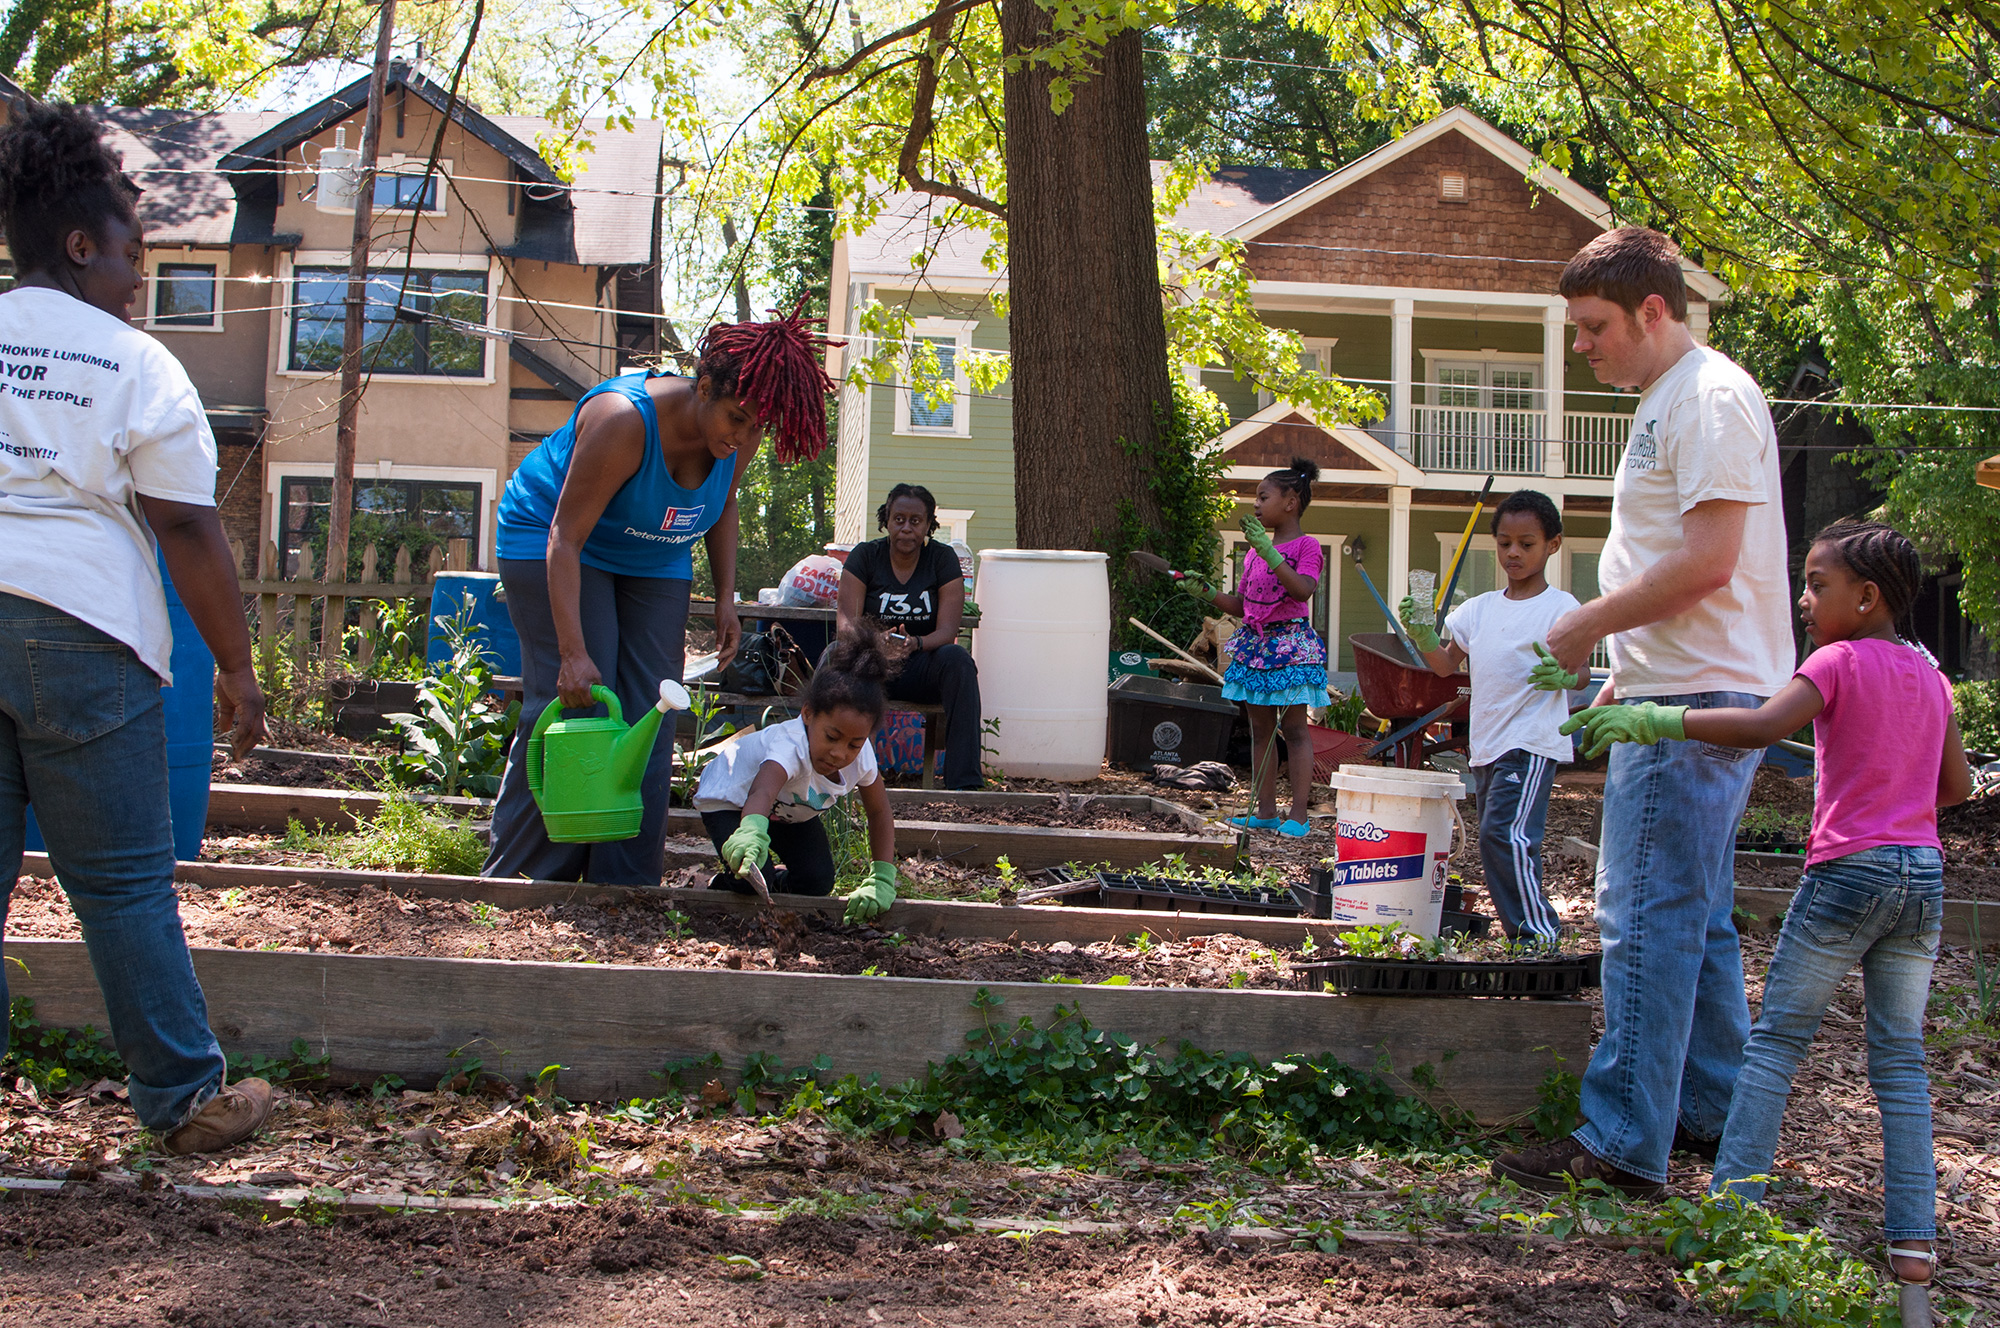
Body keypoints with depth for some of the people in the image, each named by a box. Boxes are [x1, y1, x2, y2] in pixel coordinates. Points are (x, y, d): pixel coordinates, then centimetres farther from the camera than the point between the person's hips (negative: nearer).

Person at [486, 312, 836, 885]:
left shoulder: (740, 437, -15)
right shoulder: (624, 420, -34)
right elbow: (566, 539, -32)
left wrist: (726, 596, -2)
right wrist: (574, 652, -38)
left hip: (654, 562, 6)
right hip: (551, 540, -6)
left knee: (650, 721, -2)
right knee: (570, 705, -15)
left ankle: (627, 888, 1)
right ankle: (514, 877, -7)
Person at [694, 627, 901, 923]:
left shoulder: (861, 756, -26)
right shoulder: (791, 745, -46)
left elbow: (879, 814, -10)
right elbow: (762, 793, -67)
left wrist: (881, 879, -21)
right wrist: (752, 831, -90)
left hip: (791, 810, 6)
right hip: (730, 799, -6)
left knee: (818, 882, -12)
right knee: (752, 883, -25)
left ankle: (778, 882, 21)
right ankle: (719, 888, 10)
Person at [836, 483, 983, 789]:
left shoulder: (942, 558, -1)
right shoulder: (865, 556, -1)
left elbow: (947, 631, -11)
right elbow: (847, 622, -12)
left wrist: (914, 644, -34)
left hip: (922, 666, 1)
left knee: (957, 659, -32)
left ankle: (964, 780, -35)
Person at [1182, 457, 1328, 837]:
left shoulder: (1306, 546, -6)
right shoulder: (1256, 551, 14)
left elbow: (1303, 590, -25)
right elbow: (1240, 606, 18)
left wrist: (1269, 552, -27)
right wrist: (1206, 593, 4)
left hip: (1291, 642, -7)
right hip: (1255, 642, 7)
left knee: (1293, 727, -4)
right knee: (1261, 729, 8)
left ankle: (1298, 815, -2)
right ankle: (1266, 811, 13)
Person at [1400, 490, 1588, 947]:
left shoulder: (1559, 607, -4)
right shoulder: (1481, 608, 14)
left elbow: (1581, 672, -11)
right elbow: (1446, 664, 17)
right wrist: (1423, 638, -4)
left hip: (1533, 743, -7)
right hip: (1487, 745, 7)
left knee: (1505, 833, -20)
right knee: (1496, 839, 9)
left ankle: (1539, 934, -15)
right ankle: (1525, 933, 16)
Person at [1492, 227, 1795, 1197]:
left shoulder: (1709, 398, -13)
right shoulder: (1668, 403, 19)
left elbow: (1708, 562, -21)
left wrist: (1585, 624, -12)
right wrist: (1624, 678, 20)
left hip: (1696, 705, -11)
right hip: (1681, 694, 11)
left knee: (1648, 919, -10)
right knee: (1694, 919, 15)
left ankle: (1623, 1143, -6)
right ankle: (1712, 1116, 25)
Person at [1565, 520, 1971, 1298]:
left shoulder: (1841, 661, -8)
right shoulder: (1929, 676, 12)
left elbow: (1764, 725, -24)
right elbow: (1957, 786, 18)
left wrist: (1655, 720, -22)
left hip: (1849, 873, -6)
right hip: (1922, 875, 6)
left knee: (1776, 1041, 3)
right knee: (1900, 1058, 9)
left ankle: (1732, 1205, 0)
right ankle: (1913, 1240, 7)